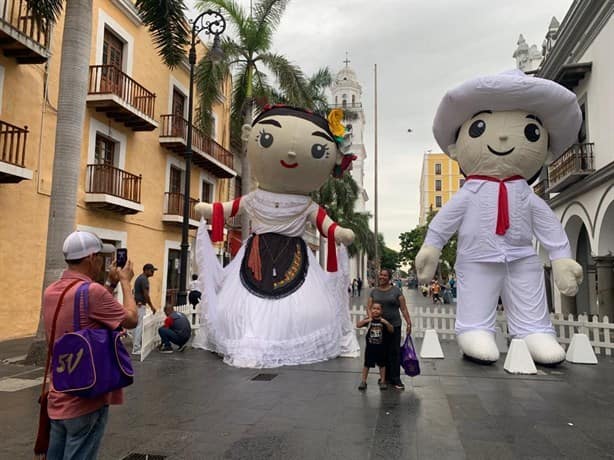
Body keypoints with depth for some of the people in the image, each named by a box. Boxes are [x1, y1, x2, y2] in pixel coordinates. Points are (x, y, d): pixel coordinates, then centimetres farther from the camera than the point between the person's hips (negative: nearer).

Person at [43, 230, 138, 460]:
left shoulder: (51, 292, 4)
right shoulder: (92, 291, -22)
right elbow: (131, 319, -11)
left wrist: (111, 284, 14)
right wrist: (125, 282, 1)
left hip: (58, 398, 8)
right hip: (86, 400, -8)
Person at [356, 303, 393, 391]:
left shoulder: (383, 321, -5)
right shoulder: (368, 319, -6)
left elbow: (392, 330, -6)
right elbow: (358, 325, -13)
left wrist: (386, 323, -22)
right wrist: (366, 320, -26)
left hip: (381, 347, 1)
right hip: (370, 346, 0)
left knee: (382, 364, 12)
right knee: (367, 364, 7)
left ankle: (382, 381, 27)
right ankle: (363, 382, 17)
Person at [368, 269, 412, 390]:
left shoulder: (396, 290, -2)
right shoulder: (374, 291, 7)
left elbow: (403, 308, -3)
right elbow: (369, 307, 2)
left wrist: (409, 323, -9)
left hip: (394, 326, -3)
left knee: (394, 352, -1)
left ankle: (395, 380, 5)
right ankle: (385, 376, 24)